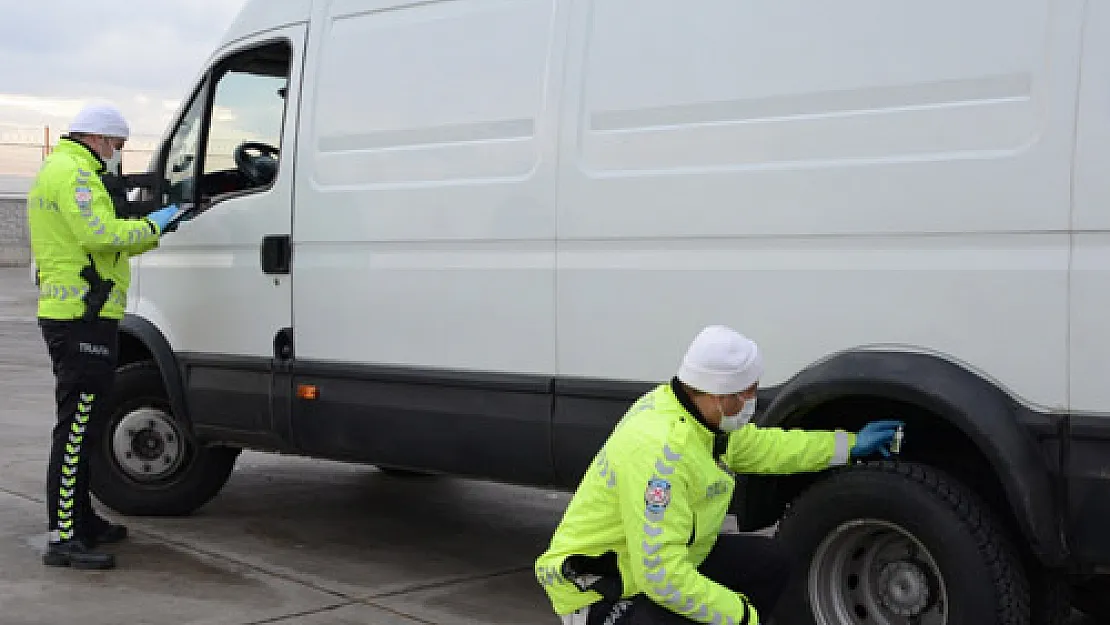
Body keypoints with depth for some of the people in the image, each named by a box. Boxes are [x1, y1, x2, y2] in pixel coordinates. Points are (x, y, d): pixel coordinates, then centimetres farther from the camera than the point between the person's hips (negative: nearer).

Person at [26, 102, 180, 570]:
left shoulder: (60, 170, 23)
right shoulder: (73, 173, -12)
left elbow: (96, 244, 24)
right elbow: (102, 235, -24)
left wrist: (150, 233, 18)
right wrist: (152, 224, -10)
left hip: (67, 316, 11)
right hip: (82, 319, -11)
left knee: (79, 426, 18)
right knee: (75, 429, -11)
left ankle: (80, 520, 28)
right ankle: (64, 539, -10)